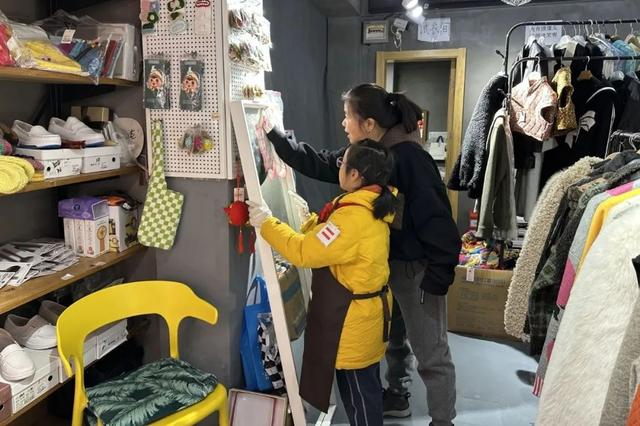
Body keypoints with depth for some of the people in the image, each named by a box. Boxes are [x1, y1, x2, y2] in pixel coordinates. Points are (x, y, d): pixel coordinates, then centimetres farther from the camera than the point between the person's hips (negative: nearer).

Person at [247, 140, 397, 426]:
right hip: (365, 310, 10)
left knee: (357, 390, 9)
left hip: (354, 319, -10)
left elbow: (304, 252, -27)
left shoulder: (354, 217, -29)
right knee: (365, 384, 25)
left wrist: (266, 223, -19)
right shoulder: (373, 206, 4)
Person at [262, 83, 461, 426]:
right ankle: (397, 398, 46)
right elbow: (318, 163, 13)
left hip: (417, 267, -9)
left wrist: (438, 274, -24)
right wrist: (274, 135, 13)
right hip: (385, 262, 9)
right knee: (393, 338, 25)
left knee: (430, 352, 4)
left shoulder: (408, 156, -24)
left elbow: (434, 216, -26)